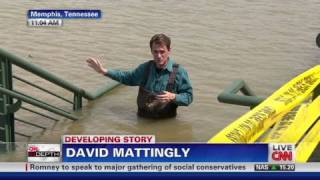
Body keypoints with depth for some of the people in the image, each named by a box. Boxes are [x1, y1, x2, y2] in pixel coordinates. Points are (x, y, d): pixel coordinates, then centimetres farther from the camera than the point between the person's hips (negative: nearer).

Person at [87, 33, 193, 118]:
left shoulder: (179, 72, -9)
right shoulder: (145, 68, 3)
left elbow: (188, 97, -3)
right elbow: (128, 78, 22)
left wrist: (173, 97, -23)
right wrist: (104, 71, 18)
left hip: (167, 122, -3)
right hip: (143, 120, 3)